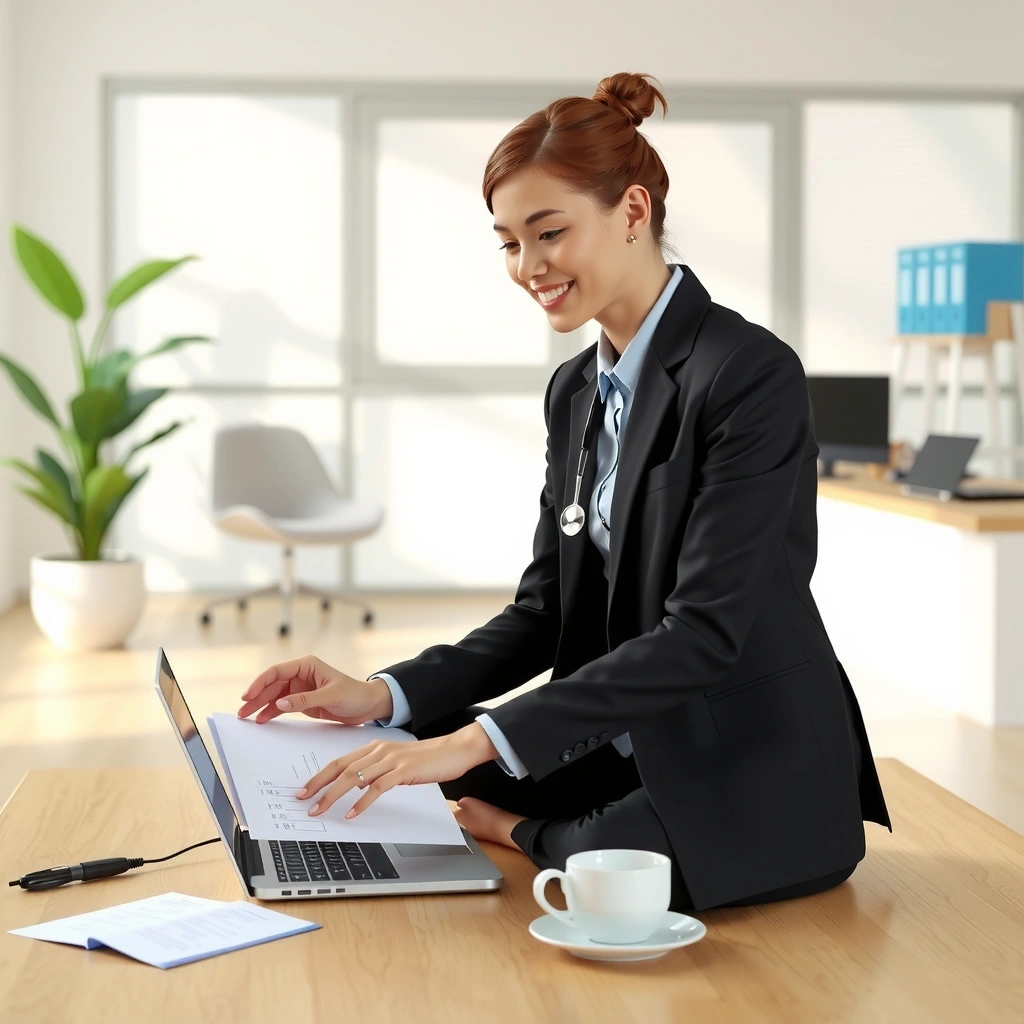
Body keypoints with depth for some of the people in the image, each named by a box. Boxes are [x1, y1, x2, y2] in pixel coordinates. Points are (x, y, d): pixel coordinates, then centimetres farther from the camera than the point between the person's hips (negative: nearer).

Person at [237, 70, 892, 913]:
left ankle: (526, 834, -4)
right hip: (634, 751, 7)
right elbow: (545, 611, 9)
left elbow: (705, 630, -25)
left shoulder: (751, 373, -18)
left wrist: (479, 740, -31)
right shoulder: (576, 390, 9)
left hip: (760, 784, -6)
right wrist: (384, 696, -9)